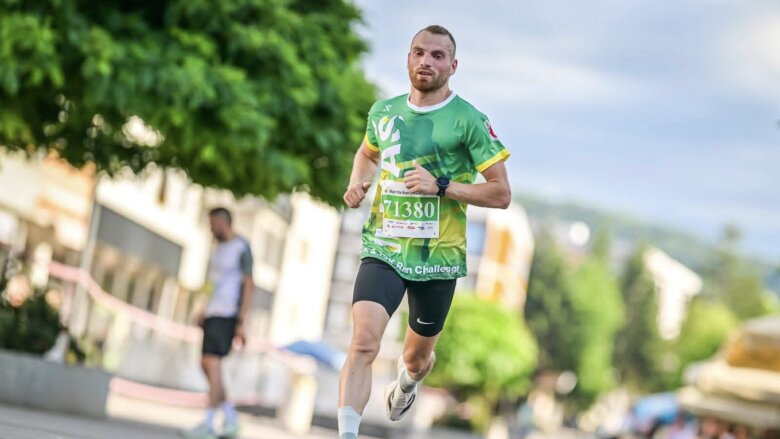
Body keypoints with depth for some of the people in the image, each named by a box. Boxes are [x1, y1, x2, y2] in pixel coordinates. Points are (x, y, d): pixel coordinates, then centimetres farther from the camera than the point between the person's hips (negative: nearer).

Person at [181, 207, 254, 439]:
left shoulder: (241, 248, -8)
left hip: (227, 315, -9)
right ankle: (230, 418, 12)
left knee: (212, 361, -16)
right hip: (213, 313, 9)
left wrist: (242, 322, -17)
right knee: (206, 363, 6)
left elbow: (249, 285, -12)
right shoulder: (219, 248, 19)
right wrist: (205, 311, 16)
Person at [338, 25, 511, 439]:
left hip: (438, 257, -1)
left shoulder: (469, 121, -7)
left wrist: (441, 186, -19)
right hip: (383, 249, 1)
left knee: (417, 357, 17)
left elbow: (501, 194, -8)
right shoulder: (383, 112, 6)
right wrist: (357, 183, 8)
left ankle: (405, 385, 55)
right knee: (363, 342, -22)